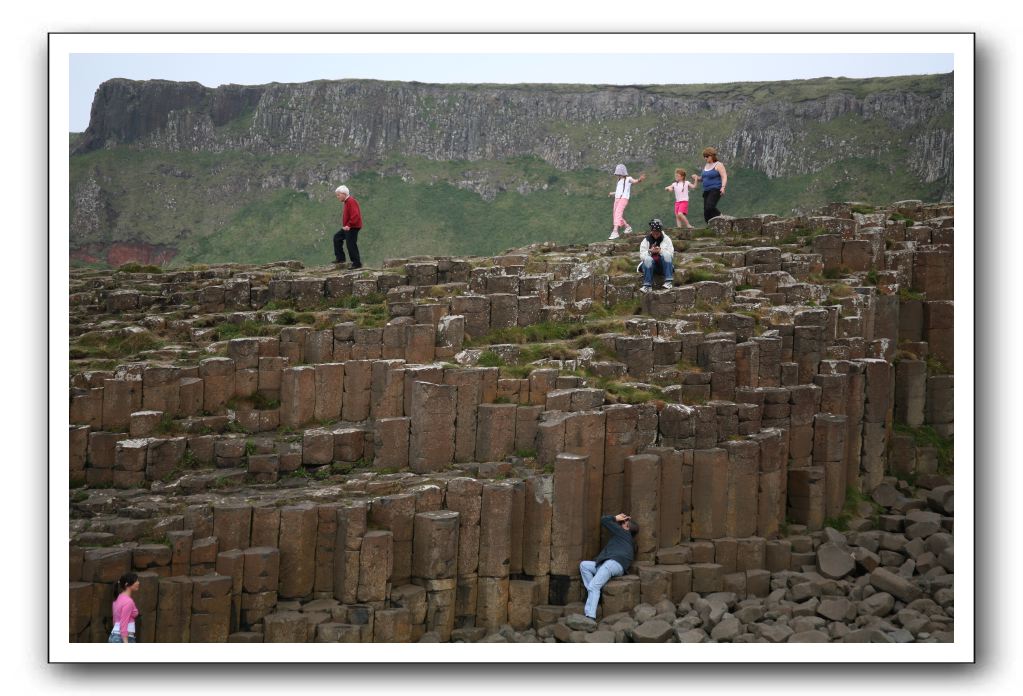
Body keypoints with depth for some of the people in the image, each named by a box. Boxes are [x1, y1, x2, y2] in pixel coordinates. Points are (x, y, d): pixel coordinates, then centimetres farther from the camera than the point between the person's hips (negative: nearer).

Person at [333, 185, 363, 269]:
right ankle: (340, 258, 16)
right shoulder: (346, 202, 14)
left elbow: (355, 215, -28)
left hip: (353, 227, -11)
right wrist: (346, 225, 15)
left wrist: (349, 225, -27)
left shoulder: (351, 201, -18)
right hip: (348, 227, 11)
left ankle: (357, 263, -2)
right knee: (337, 237, 14)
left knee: (351, 244, -8)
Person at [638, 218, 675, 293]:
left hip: (663, 265, 0)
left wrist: (660, 251, -22)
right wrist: (650, 251, -22)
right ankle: (646, 286, -37)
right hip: (650, 266, 0)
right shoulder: (646, 240, 7)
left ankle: (668, 282, -33)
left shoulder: (666, 239, 7)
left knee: (666, 255, -28)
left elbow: (671, 253, -4)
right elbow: (642, 255, -2)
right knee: (648, 259, -32)